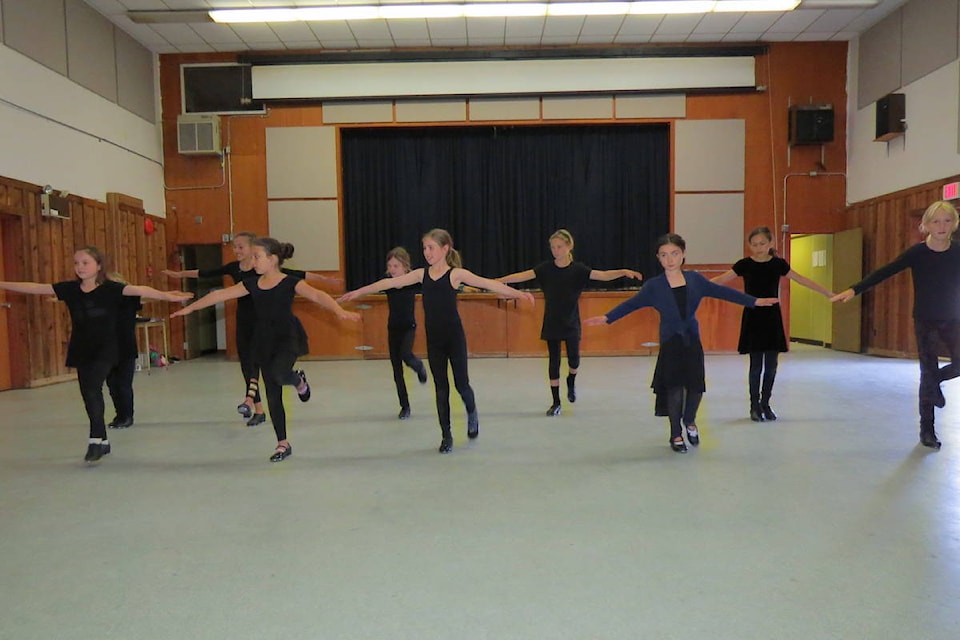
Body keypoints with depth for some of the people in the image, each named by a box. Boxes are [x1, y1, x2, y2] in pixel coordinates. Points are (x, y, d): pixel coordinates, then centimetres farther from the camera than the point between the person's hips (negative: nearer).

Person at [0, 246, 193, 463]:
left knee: (92, 389, -19)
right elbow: (35, 288, 7)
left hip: (104, 350, -5)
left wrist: (167, 296, -38)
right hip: (80, 351, 5)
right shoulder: (70, 288, 1)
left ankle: (95, 439, -8)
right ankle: (103, 441, 23)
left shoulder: (110, 288, -12)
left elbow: (139, 290, -25)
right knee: (88, 395, 10)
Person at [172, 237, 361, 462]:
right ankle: (283, 444, 20)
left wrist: (340, 311, -42)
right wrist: (189, 308, 16)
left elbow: (316, 295, -26)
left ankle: (299, 380, 5)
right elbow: (219, 295, 10)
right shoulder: (252, 284, 3)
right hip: (263, 340, 5)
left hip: (287, 337, -5)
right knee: (272, 394, 7)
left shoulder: (290, 282, -11)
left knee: (277, 373, -33)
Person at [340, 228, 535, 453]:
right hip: (433, 339, 4)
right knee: (441, 388, 8)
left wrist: (517, 293, -26)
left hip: (454, 336, -3)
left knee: (461, 384, 2)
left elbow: (488, 283, -16)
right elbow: (390, 283, 6)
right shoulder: (422, 274, 3)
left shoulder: (456, 273, -8)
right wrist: (359, 292, 8)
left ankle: (472, 413, 36)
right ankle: (446, 436, 18)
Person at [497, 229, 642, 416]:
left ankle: (571, 381, 39)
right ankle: (555, 402, 13)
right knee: (554, 361, 3)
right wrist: (498, 281, -17)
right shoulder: (546, 268, -3)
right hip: (551, 324, 1)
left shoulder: (578, 269, -7)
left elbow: (603, 275, -16)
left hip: (571, 323, -1)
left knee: (574, 359, 4)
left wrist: (624, 272, -31)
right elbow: (523, 275, -9)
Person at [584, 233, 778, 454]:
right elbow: (631, 304, -9)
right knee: (674, 389, 0)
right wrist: (607, 318, -20)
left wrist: (755, 301, 7)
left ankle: (689, 421, 32)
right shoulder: (654, 285, -5)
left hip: (692, 342, 2)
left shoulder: (694, 279, 1)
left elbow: (722, 291, 6)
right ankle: (676, 435, 19)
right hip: (670, 344, -2)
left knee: (696, 386, 0)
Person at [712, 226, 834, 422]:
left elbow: (802, 280, 6)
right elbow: (721, 279, -6)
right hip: (753, 317, -2)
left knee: (771, 365, 4)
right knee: (756, 365, -2)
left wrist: (829, 293, 7)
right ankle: (755, 405, 12)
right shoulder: (745, 264, -4)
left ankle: (765, 404, 20)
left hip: (772, 318, 2)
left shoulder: (778, 263, 1)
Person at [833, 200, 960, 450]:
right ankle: (927, 430, 13)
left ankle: (935, 382, 32)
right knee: (928, 373, 0)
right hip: (925, 321, -2)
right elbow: (884, 272, -17)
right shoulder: (917, 252, -11)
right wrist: (854, 290, -28)